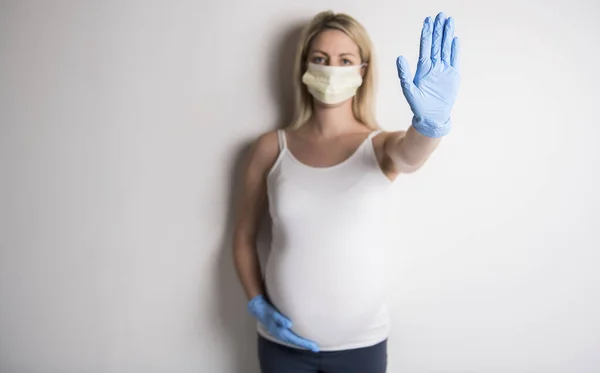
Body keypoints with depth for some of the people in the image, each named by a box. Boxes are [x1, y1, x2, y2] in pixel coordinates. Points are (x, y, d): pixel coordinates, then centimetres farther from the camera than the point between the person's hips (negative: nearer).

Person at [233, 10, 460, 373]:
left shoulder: (381, 147, -6)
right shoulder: (271, 148, -5)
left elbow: (411, 154, -30)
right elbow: (244, 238, 3)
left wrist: (432, 121, -50)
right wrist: (258, 305, -7)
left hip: (361, 343, 0)